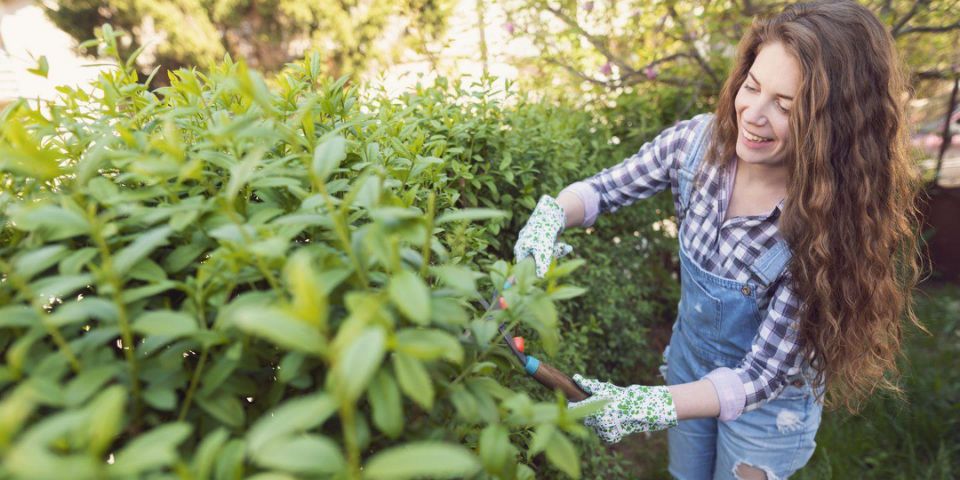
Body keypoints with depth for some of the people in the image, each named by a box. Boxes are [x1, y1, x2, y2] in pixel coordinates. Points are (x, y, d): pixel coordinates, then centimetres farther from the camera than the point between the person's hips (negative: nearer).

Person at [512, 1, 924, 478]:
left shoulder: (830, 223, -32)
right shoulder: (701, 139, -22)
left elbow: (763, 376, -28)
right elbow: (603, 188, -9)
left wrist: (649, 405, -41)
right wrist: (550, 217, -30)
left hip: (768, 404, -3)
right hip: (687, 359, 4)